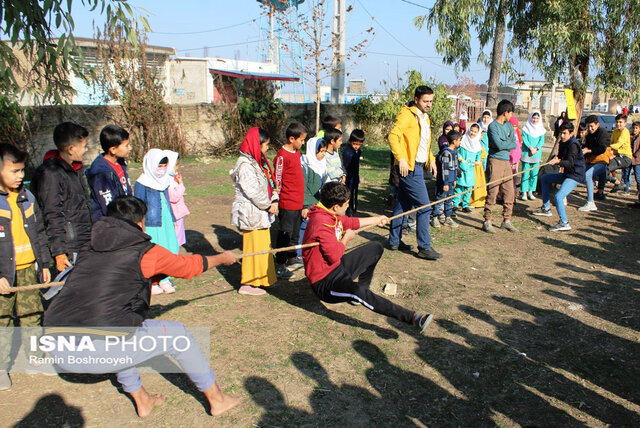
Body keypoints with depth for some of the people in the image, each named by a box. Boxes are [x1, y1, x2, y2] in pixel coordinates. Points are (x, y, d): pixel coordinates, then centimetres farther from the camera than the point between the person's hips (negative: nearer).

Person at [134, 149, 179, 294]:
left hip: (166, 222, 6)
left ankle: (164, 280, 21)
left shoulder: (164, 181, 9)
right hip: (151, 225, -6)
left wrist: (173, 220, 23)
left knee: (169, 250, 6)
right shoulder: (141, 184, -11)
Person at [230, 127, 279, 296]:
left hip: (261, 213, 10)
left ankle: (262, 279, 31)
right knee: (253, 247, -3)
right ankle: (247, 284, 9)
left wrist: (274, 201, -2)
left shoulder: (259, 162, 13)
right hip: (251, 213, -10)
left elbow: (270, 182, 13)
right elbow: (252, 191, -24)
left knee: (264, 246, 17)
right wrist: (268, 205, -14)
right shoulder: (245, 165, -19)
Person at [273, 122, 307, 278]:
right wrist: (276, 201, -13)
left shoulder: (296, 152, 10)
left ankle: (291, 257, 37)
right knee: (285, 234, 0)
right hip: (287, 204, -8)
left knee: (295, 232, 20)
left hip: (298, 202, 9)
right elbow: (277, 181, -15)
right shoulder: (282, 156, -18)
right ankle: (279, 266, 10)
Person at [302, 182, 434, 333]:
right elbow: (334, 256, -27)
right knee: (359, 292, -39)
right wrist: (346, 238, -8)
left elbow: (351, 222, 23)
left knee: (376, 248, 19)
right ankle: (412, 317, -43)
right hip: (324, 281, -10)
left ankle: (358, 295, 19)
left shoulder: (330, 214, 3)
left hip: (338, 267, 10)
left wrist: (377, 219, 34)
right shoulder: (321, 223, -26)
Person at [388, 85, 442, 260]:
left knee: (403, 205, 14)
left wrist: (431, 159, 18)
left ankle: (394, 241, 24)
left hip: (417, 167, 10)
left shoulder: (425, 118, 19)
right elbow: (393, 136, -21)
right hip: (408, 167, -10)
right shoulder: (407, 115, -11)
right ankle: (424, 247, -2)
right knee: (424, 206, -9)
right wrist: (401, 158, -29)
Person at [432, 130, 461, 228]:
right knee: (440, 199, -1)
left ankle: (447, 218, 23)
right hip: (443, 181, -9)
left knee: (449, 200, 14)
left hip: (450, 181, 9)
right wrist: (445, 183, -20)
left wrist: (454, 179, 21)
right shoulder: (446, 153, -18)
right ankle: (435, 218, 8)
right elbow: (444, 169, -19)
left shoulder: (454, 151, 11)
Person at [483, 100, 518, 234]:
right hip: (495, 161, -7)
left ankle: (506, 221, 16)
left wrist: (503, 143, -8)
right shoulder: (493, 126, -7)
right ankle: (487, 222, 0)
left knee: (510, 192, 7)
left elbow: (514, 145, 8)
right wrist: (509, 142, -1)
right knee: (492, 192, -7)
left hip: (506, 162, 8)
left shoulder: (509, 126, 17)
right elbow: (499, 145, -18)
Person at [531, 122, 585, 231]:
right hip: (567, 174, 10)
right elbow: (561, 158, 13)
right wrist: (556, 159, -10)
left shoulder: (573, 145, -20)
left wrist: (558, 162, -45)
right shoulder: (562, 143, 8)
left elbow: (570, 163, -29)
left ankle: (564, 223, -20)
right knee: (544, 178, 22)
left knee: (558, 196, -26)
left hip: (575, 176, -10)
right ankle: (546, 209, 25)